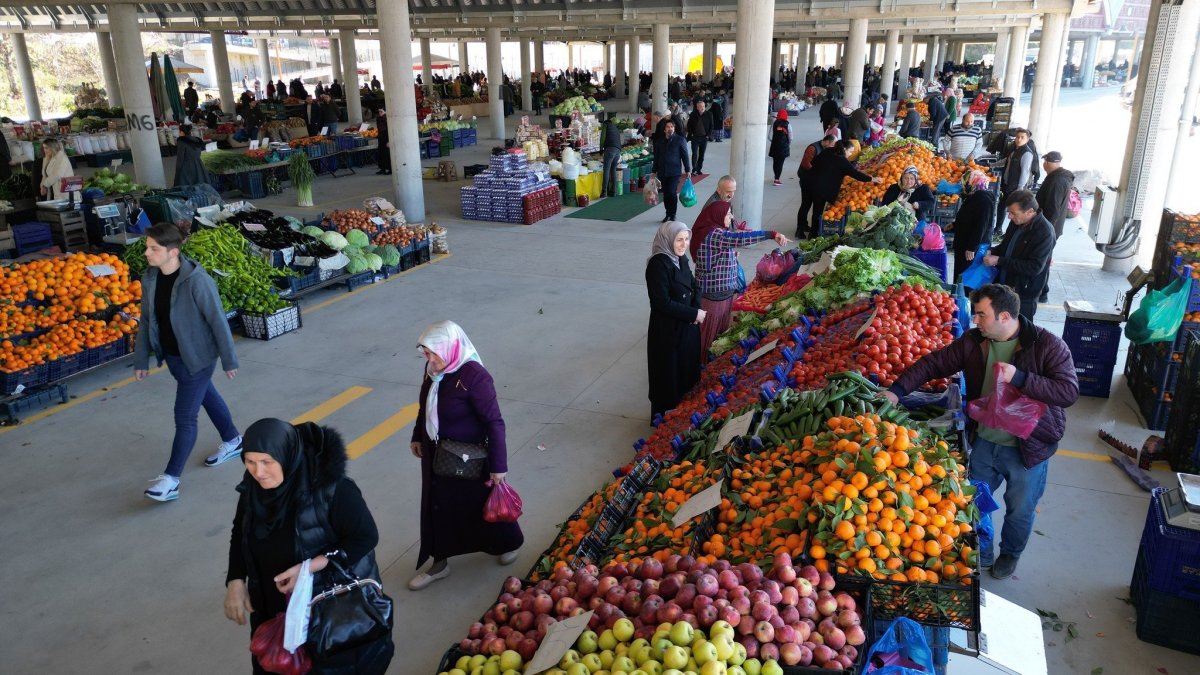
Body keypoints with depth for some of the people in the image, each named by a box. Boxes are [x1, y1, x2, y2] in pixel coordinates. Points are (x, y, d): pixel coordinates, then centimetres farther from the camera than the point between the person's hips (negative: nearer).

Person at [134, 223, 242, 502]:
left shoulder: (196, 280, -25)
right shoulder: (150, 278, -4)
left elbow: (218, 321, -19)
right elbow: (146, 320, 6)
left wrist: (229, 360, -13)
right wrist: (141, 359, 9)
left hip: (197, 357, -7)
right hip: (172, 356, 7)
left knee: (184, 417, -2)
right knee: (207, 397, 24)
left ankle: (171, 479, 6)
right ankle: (233, 442, 45)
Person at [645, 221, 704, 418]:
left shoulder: (681, 258, 3)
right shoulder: (658, 264, -22)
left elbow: (693, 285, 13)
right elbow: (662, 303, -24)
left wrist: (696, 307, -8)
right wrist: (694, 314, -17)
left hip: (687, 326, 8)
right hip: (668, 331, -8)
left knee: (688, 369, 18)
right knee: (669, 375, 5)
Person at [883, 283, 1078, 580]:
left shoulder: (1046, 344, -20)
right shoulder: (973, 341, -7)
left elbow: (1069, 392, -25)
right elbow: (934, 363, -4)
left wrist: (1019, 377, -35)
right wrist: (898, 390, -14)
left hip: (1028, 447, -4)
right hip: (984, 441, 4)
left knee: (1020, 510, 17)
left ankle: (1010, 555, 46)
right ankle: (980, 554, 43)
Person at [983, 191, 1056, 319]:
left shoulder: (1044, 233, -23)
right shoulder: (1018, 222, 1)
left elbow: (1034, 268, -26)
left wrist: (999, 261, -25)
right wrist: (992, 252, -4)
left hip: (1023, 295, -7)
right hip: (1003, 286, 7)